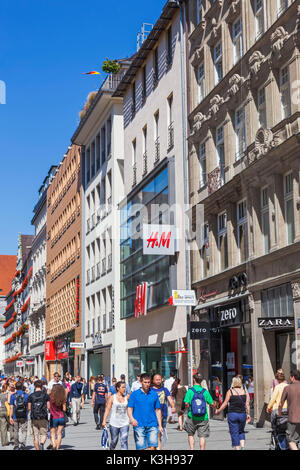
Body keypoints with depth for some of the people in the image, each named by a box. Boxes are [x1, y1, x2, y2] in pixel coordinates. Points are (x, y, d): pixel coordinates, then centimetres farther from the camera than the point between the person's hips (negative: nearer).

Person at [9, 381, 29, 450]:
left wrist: (10, 417, -2)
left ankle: (16, 446, 18)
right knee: (24, 431, 1)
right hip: (24, 416, -1)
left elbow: (11, 407, -4)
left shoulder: (13, 396, -1)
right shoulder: (26, 395, 0)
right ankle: (22, 444, -19)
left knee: (16, 431, 13)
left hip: (15, 417, 1)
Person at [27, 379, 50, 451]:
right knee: (43, 434, 5)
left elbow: (29, 408, 2)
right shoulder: (46, 395, 0)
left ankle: (37, 449, 9)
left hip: (34, 418, 1)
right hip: (43, 418, -1)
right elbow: (48, 407, 0)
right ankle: (42, 444, -23)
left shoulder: (31, 396, 1)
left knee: (35, 436, 9)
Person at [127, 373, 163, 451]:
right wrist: (132, 419, -21)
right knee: (140, 447, -2)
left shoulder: (154, 394, 10)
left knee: (152, 446, -10)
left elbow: (158, 410, 14)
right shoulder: (134, 394, 4)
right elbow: (129, 409, 0)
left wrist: (160, 426, 11)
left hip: (152, 425, 1)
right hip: (139, 425, -1)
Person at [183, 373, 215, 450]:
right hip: (203, 418, 1)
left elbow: (186, 403, -16)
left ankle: (192, 449, 4)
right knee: (202, 436, 4)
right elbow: (212, 403, 1)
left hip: (192, 417, -1)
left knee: (190, 434, 16)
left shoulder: (190, 391, -6)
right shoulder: (205, 391, 0)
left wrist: (188, 409, 5)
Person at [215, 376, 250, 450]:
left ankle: (237, 448, 0)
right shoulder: (244, 391, 5)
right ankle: (242, 446, 2)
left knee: (234, 433, 4)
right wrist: (248, 414, 9)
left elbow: (225, 403, -5)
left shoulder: (230, 391, -4)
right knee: (241, 431, 20)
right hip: (242, 414, 3)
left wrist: (218, 411, 5)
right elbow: (247, 404, 1)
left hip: (232, 414, -3)